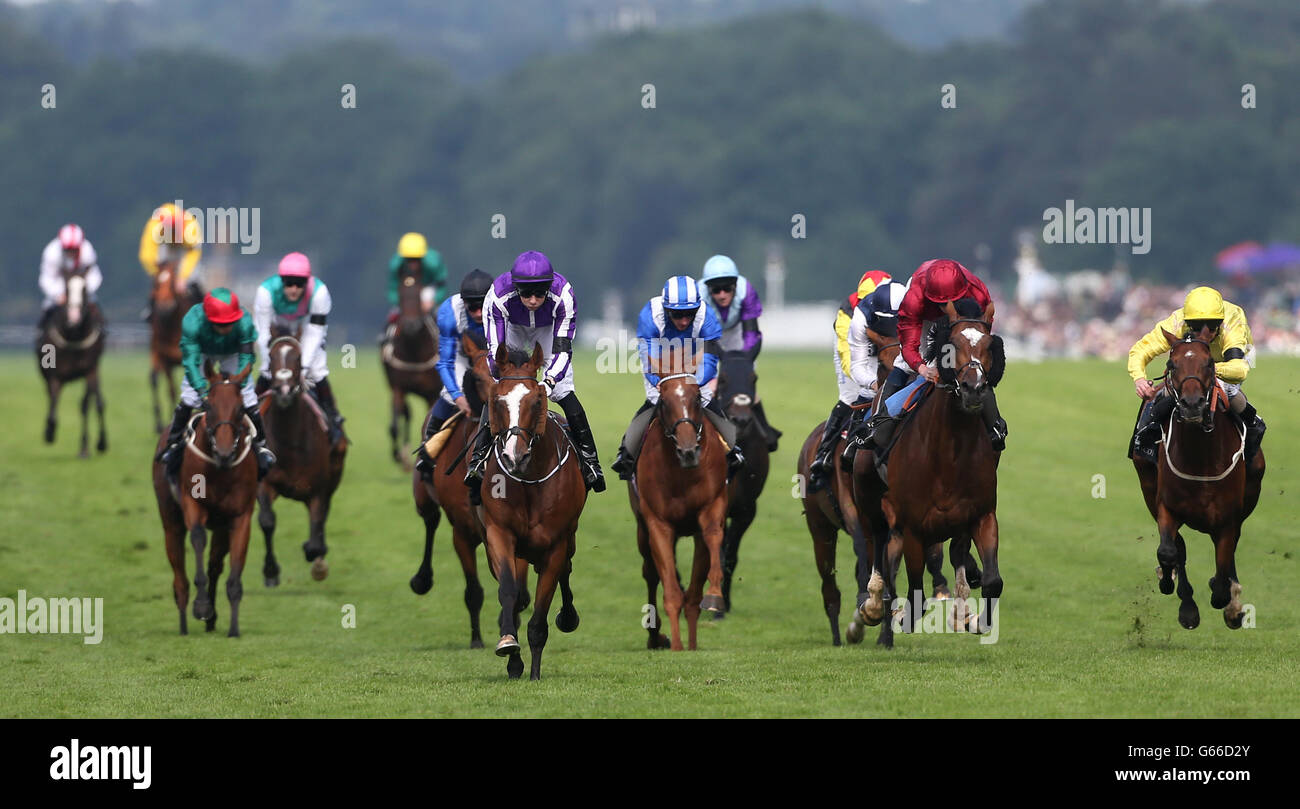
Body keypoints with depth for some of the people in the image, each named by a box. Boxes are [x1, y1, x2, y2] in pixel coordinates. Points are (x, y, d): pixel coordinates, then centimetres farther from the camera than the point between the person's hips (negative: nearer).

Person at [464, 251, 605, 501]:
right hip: (513, 329, 0)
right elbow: (495, 348, -34)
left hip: (549, 329, 0)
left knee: (564, 392, -12)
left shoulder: (562, 295, -38)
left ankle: (589, 458, 1)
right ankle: (479, 457, -3)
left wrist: (549, 380, -51)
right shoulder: (498, 295, -38)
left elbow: (563, 348, -36)